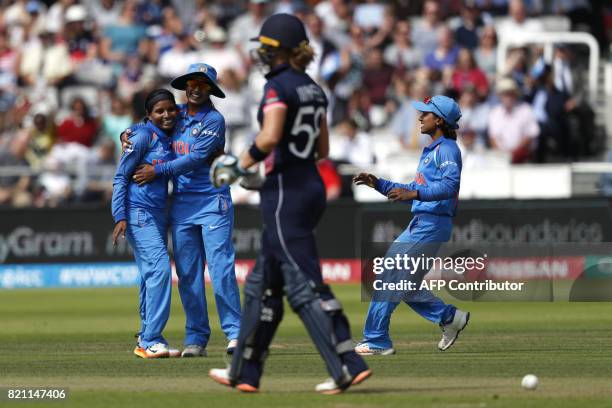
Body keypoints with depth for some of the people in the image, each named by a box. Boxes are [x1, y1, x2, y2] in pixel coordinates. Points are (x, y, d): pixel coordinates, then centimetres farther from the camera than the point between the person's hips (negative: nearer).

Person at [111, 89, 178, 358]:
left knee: (151, 275, 10)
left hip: (158, 213, 8)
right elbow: (121, 176, -10)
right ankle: (150, 341, -20)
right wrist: (120, 217, -16)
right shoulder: (144, 136, -9)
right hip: (138, 213, -8)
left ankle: (147, 341, 15)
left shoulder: (172, 140, 12)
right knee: (160, 267, -18)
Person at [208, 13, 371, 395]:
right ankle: (245, 373, 20)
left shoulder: (278, 87, -12)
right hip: (312, 188, 9)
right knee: (264, 282, 15)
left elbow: (270, 137, -25)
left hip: (285, 192, -9)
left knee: (304, 284, -9)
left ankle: (348, 367, -16)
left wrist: (241, 166, -9)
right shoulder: (314, 90, 13)